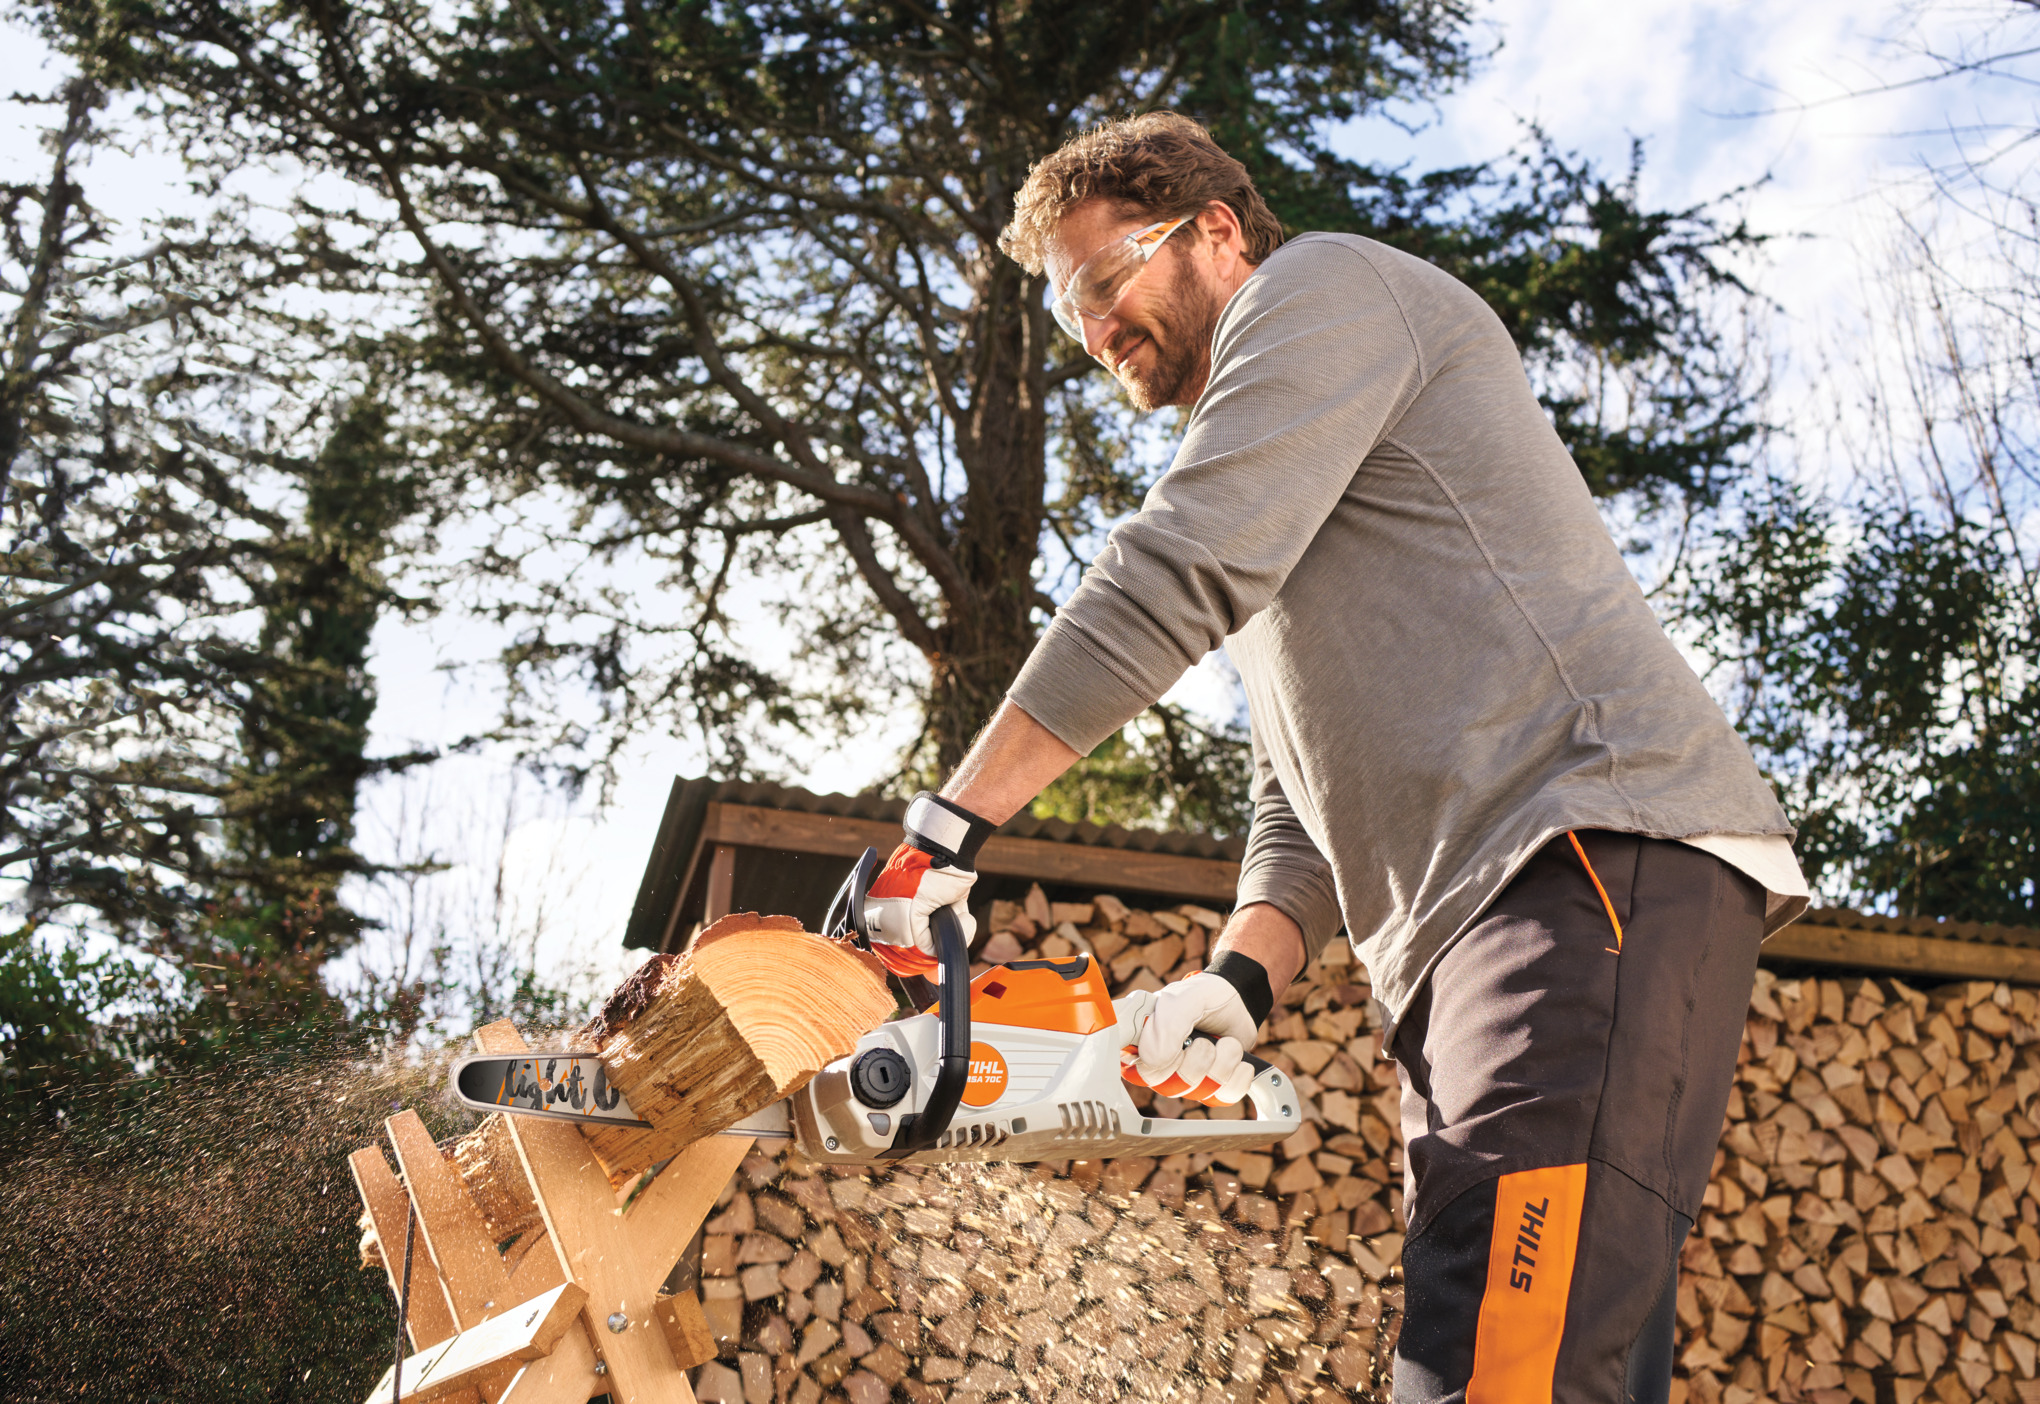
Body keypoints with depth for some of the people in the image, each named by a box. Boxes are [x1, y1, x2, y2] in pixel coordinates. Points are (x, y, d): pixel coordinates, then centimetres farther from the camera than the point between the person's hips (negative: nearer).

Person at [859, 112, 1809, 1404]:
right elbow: (1301, 799, 24)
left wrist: (952, 823, -10)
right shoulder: (1270, 551, 32)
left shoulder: (1322, 284, 6)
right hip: (1454, 950, 10)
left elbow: (1182, 570, -9)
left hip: (1603, 855, -10)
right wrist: (1241, 980, 4)